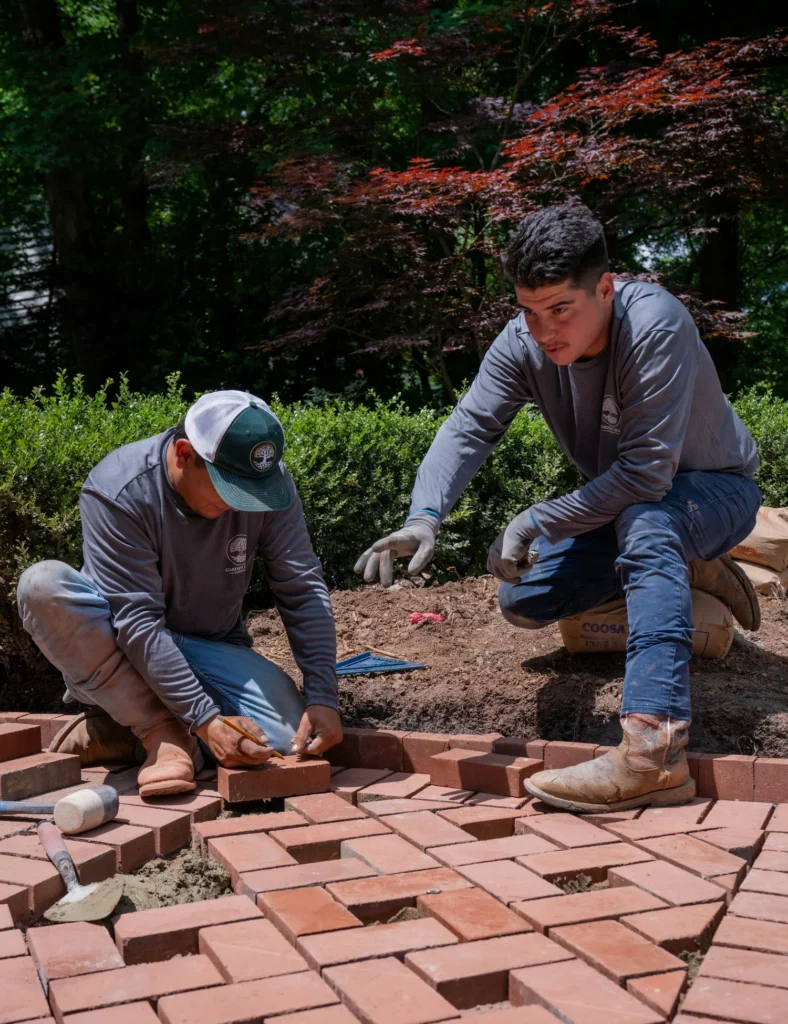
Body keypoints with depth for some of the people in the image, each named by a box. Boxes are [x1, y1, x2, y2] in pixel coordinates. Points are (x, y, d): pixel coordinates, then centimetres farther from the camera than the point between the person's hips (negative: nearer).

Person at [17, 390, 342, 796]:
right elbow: (137, 622, -29)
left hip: (211, 651, 3)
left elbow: (303, 591, -14)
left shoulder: (268, 482, -15)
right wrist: (206, 721, -34)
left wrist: (323, 698, -25)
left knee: (291, 738, -25)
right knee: (44, 584, -32)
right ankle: (162, 731, -23)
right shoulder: (117, 493, -26)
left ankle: (121, 727, -3)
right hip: (124, 655, -2)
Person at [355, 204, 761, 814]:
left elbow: (647, 471, -38)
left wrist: (534, 522, -35)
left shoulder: (655, 323, -34)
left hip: (714, 489, -7)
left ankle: (654, 754, -48)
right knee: (523, 601, -3)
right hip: (620, 503, 7)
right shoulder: (523, 343, -16)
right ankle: (684, 573, 14)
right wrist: (424, 518, -44)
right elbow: (468, 429, -25)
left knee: (646, 524, -39)